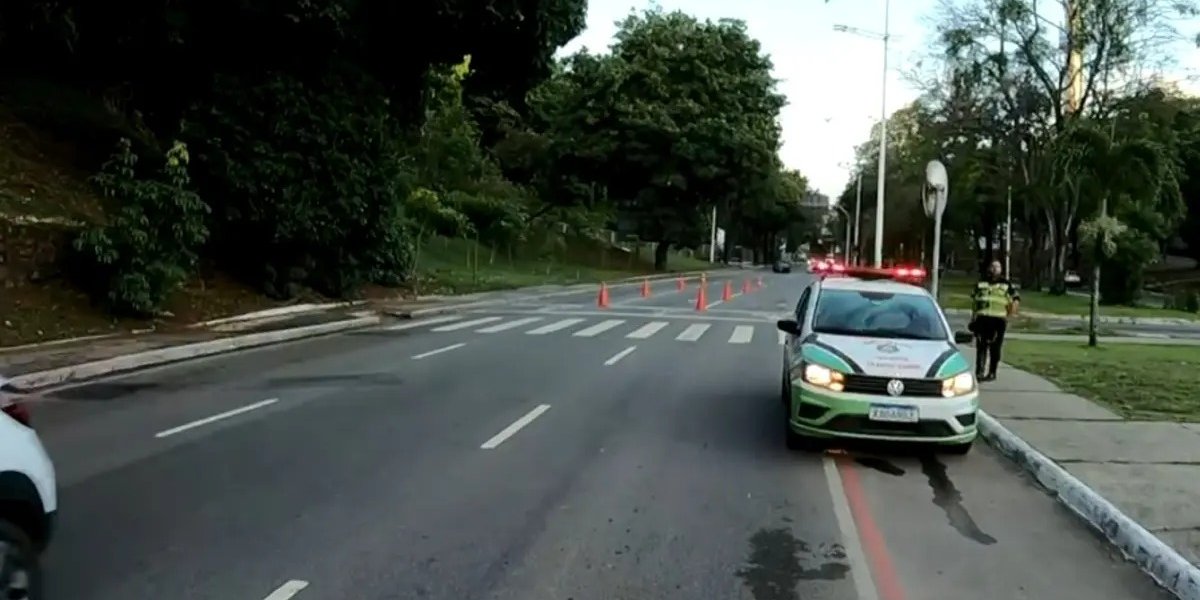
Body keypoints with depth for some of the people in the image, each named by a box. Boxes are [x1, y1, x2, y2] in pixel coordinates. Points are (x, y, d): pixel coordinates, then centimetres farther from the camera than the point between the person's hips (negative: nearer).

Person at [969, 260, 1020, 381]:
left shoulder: (1007, 285, 6)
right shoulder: (981, 283, 13)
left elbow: (1016, 300, 6)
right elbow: (974, 301, 18)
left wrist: (1008, 315, 0)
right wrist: (973, 318, 13)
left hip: (998, 320, -2)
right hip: (982, 319, 2)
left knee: (994, 347, 1)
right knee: (981, 346, -2)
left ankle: (992, 372, 11)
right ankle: (979, 372, -3)